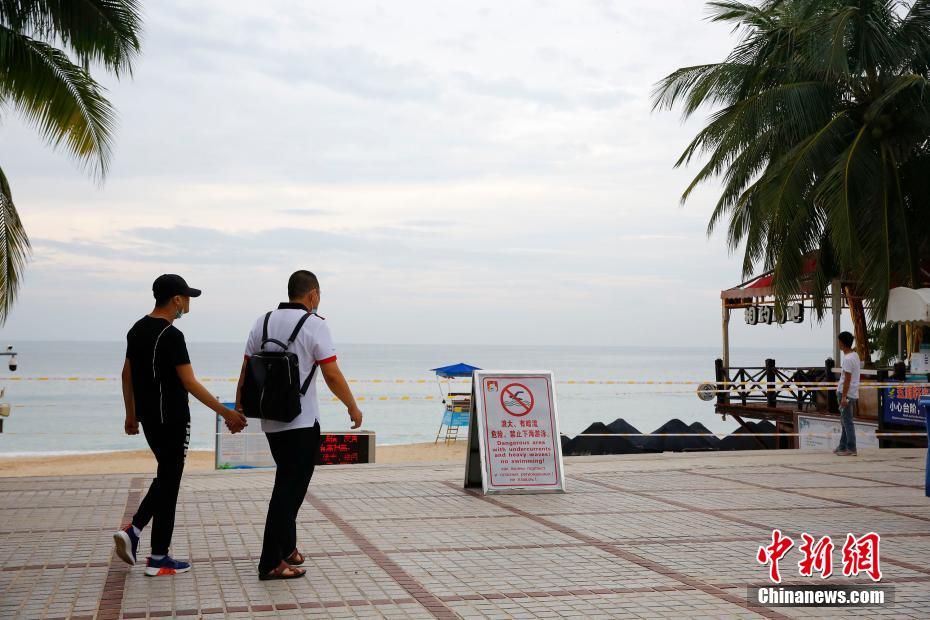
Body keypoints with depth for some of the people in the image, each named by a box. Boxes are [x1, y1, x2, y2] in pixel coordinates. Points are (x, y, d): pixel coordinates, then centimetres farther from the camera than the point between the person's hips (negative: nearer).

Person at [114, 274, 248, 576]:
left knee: (167, 476, 21)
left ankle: (133, 531, 10)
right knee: (169, 483, 0)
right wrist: (225, 413, -17)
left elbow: (127, 375, 16)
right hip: (171, 420, -9)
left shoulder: (137, 330, 10)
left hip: (148, 417, 9)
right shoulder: (171, 335, -19)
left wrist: (131, 414, 24)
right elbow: (189, 383, -21)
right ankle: (159, 559, 6)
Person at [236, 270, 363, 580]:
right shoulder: (314, 325, -9)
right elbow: (332, 374, -11)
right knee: (290, 488, -4)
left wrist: (238, 409, 15)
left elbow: (246, 371, 8)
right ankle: (271, 562, -5)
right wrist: (353, 407, 1)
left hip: (271, 421, 7)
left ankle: (287, 548, 26)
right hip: (302, 422, -7)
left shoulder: (263, 322, 8)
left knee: (289, 483, 19)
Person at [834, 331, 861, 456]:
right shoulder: (855, 355, 12)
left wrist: (844, 397, -21)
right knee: (845, 421, 16)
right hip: (853, 393, 10)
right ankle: (843, 446, 23)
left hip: (847, 393, -10)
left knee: (847, 422, -6)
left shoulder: (848, 359, -18)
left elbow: (847, 379, -21)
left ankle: (851, 449, -4)